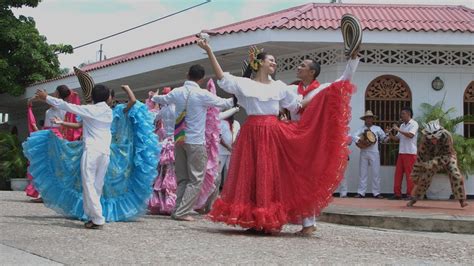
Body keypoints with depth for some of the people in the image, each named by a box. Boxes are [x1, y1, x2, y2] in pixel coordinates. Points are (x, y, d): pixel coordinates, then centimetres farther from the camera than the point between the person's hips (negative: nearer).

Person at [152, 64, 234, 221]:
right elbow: (224, 103, -2)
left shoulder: (177, 92, 3)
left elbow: (161, 99, 23)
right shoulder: (202, 95, -12)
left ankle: (178, 210, 11)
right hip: (196, 142, -6)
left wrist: (153, 97, 46)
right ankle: (182, 212, -6)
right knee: (196, 179, 0)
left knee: (182, 178, 15)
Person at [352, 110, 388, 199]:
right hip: (363, 153, 1)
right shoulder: (361, 129, 9)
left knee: (376, 173, -2)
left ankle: (376, 192, 2)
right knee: (363, 173, 4)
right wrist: (361, 140, -20)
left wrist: (387, 134, -13)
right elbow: (354, 136, -3)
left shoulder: (377, 128, 9)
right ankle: (361, 192, 8)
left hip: (374, 153, -1)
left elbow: (384, 138, 8)